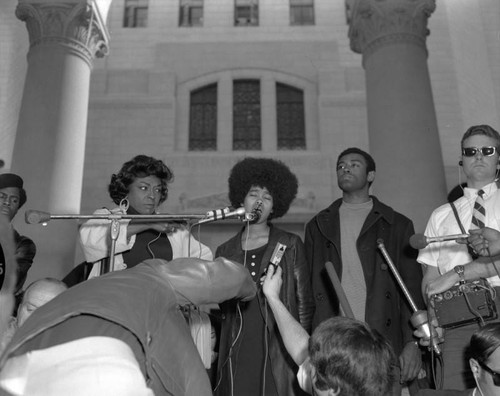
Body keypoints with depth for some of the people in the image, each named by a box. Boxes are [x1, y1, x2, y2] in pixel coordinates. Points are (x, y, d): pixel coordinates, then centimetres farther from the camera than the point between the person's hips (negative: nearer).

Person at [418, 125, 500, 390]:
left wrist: (458, 273, -12)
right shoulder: (441, 215, 18)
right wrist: (432, 322, -4)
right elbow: (430, 277, 12)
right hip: (456, 318, 2)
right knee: (454, 387, -8)